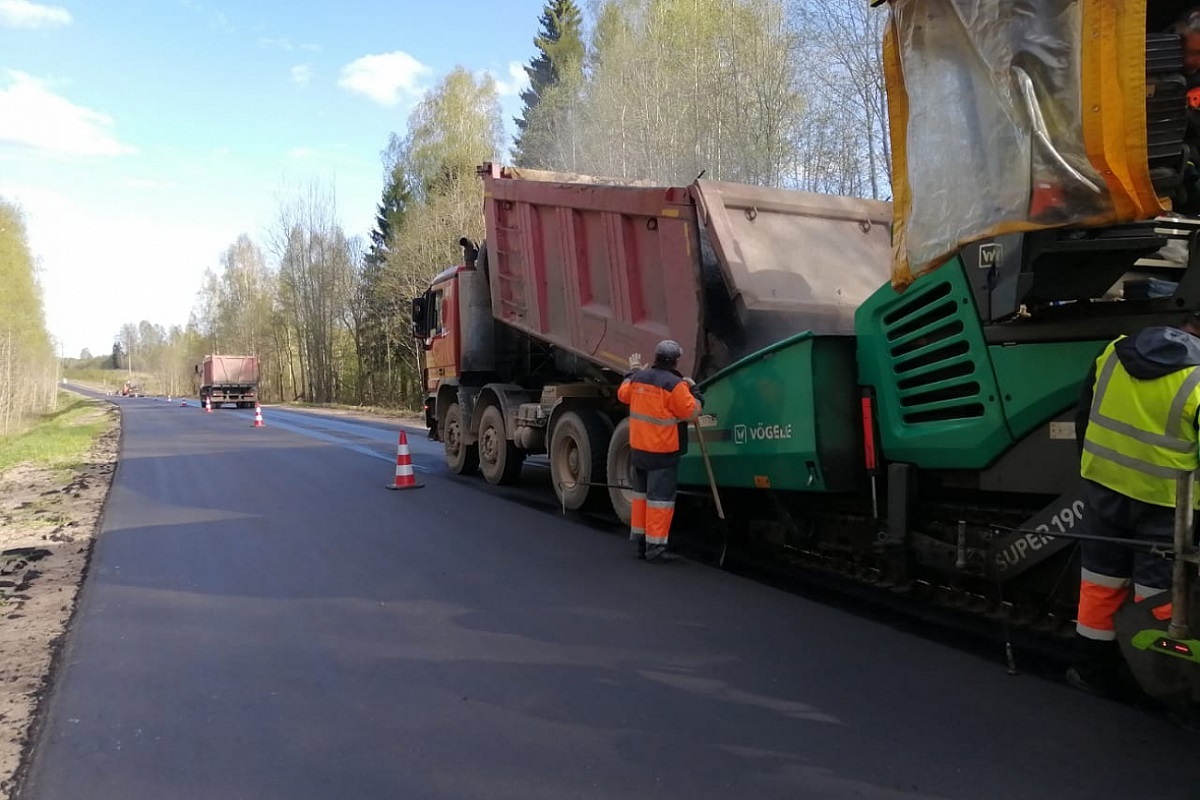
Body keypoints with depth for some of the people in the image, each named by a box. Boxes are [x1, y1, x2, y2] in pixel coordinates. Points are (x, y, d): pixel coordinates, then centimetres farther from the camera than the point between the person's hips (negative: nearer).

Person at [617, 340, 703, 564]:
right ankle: (655, 547, 0)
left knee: (642, 493, 19)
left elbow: (623, 394, 21)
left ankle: (641, 541, 27)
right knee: (660, 497, -2)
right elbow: (691, 412, -14)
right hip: (662, 452, -7)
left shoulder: (639, 377, 3)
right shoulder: (675, 385, -19)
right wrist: (693, 390, 2)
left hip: (638, 448, 7)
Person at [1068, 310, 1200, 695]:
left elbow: (1084, 418, 8)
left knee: (1102, 582, 17)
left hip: (1104, 486, 5)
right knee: (1156, 591, 10)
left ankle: (1093, 669, 28)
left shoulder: (1113, 353, -2)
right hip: (1163, 501, -5)